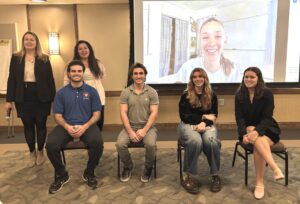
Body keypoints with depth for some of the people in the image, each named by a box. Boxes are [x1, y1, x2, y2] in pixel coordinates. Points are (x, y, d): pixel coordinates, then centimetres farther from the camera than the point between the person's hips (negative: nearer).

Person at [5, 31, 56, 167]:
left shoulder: (44, 59, 2)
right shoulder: (16, 58, 5)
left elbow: (50, 79, 1)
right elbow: (11, 79, 3)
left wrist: (53, 98, -4)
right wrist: (9, 99, -2)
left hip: (41, 98, -1)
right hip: (23, 99, 1)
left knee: (41, 125, 7)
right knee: (28, 126, 9)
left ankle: (40, 152, 25)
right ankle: (32, 153, 25)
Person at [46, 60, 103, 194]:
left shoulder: (91, 91, 5)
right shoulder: (61, 93, 8)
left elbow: (96, 114, 2)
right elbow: (58, 115, 4)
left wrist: (85, 127, -17)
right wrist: (67, 127, -17)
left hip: (87, 125, -1)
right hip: (66, 126, 1)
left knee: (97, 142, -32)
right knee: (50, 144, -26)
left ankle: (89, 173, -2)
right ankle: (61, 175, 2)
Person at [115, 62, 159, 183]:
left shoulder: (152, 92, 0)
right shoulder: (125, 92, 2)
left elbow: (154, 113, -7)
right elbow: (123, 113, -5)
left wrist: (144, 130, -18)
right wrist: (130, 131, -16)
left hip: (148, 127, -1)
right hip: (130, 126, 1)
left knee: (151, 144, -30)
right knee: (120, 144, -25)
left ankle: (148, 168, 2)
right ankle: (128, 167, 6)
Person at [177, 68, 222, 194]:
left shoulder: (212, 96, 12)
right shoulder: (185, 95, 5)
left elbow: (214, 115, 6)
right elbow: (184, 116, -2)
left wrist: (204, 122, -16)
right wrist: (203, 116, -6)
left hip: (207, 125, 2)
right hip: (188, 125, -2)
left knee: (211, 141, -34)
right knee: (195, 141, -37)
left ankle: (215, 176, -15)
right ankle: (189, 177, -24)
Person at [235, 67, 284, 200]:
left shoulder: (267, 94, -8)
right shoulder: (239, 95, -1)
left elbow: (267, 117, -15)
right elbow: (239, 118, -6)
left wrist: (257, 131, -33)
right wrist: (244, 133, -24)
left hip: (266, 129, -2)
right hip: (248, 129, 2)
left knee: (258, 146, -33)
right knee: (258, 141, -34)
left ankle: (259, 183, -27)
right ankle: (275, 169, -41)